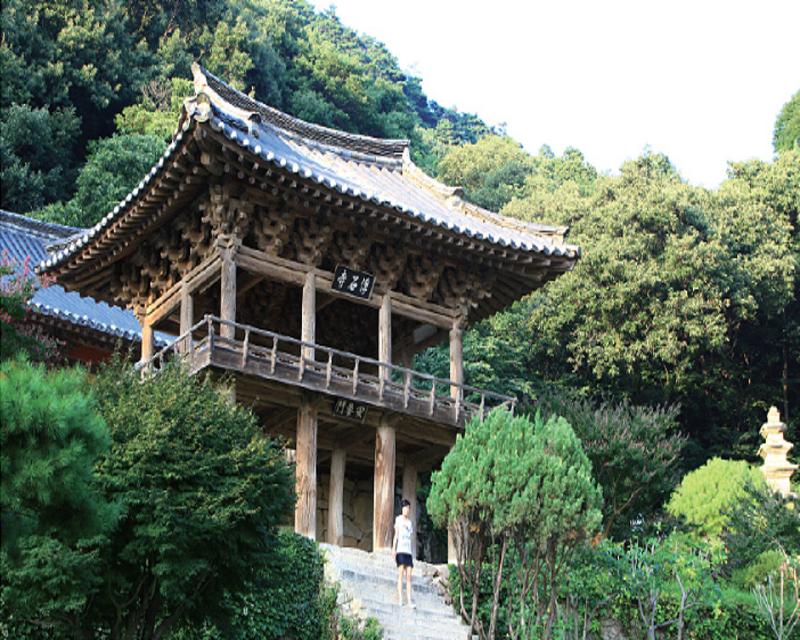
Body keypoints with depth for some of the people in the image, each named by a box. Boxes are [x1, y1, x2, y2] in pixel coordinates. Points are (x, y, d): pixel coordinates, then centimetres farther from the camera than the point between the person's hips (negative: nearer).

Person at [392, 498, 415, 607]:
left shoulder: (410, 522, 18)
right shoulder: (398, 519, 6)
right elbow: (396, 534, 3)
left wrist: (413, 553, 15)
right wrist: (393, 548, -8)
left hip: (409, 550, 4)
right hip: (400, 550, -4)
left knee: (409, 576, -1)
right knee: (401, 574, -10)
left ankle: (409, 600, -5)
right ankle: (400, 598, -12)